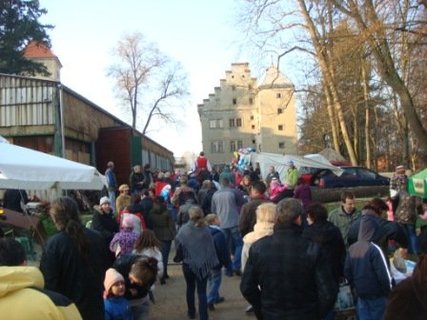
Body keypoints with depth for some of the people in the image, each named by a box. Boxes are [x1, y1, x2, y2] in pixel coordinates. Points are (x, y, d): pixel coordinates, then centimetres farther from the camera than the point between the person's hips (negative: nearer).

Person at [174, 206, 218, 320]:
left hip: (188, 263, 1)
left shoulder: (183, 229, -14)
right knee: (202, 292, 5)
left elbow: (178, 245, -7)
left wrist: (178, 257, 11)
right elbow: (210, 247, -8)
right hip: (203, 265, -1)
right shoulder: (205, 230, -13)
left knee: (190, 288, 23)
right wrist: (212, 262, 3)